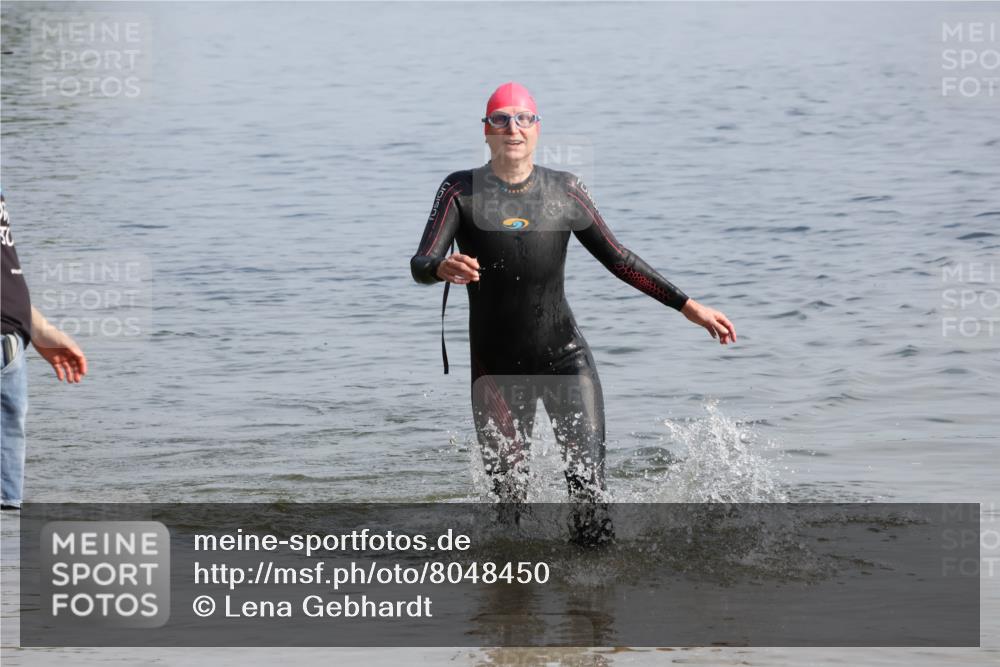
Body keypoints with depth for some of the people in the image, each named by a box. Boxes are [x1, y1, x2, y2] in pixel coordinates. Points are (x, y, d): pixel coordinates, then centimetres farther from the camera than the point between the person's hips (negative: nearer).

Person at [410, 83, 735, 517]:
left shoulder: (565, 191, 1)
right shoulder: (461, 191, -4)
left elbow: (618, 259, 8)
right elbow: (420, 265, -15)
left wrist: (687, 306, 3)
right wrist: (444, 267, -41)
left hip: (565, 357, 1)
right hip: (497, 369, -1)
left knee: (587, 485, -13)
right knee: (508, 494, 4)